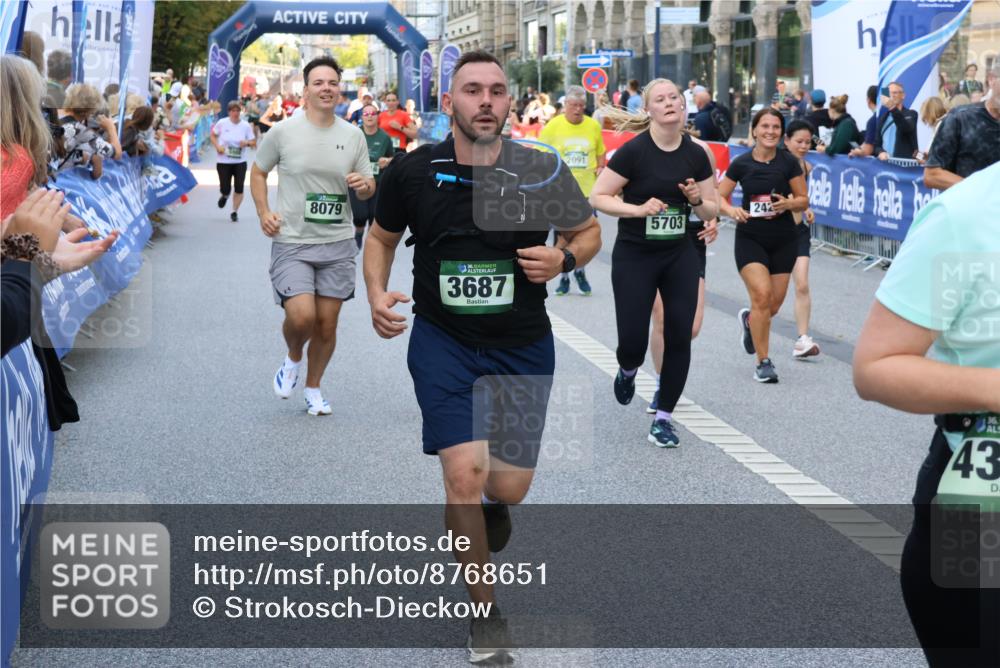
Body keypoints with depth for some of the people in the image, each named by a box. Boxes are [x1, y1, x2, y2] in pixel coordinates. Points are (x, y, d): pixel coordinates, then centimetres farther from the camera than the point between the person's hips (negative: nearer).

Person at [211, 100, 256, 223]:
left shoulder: (246, 125, -4)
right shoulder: (222, 123, -6)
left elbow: (253, 143, 2)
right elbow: (212, 136, 9)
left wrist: (247, 143, -20)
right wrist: (217, 146, -9)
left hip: (240, 162, 1)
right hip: (223, 161, -1)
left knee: (239, 188, -5)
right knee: (225, 189, 0)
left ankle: (235, 212, 12)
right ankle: (224, 195, 38)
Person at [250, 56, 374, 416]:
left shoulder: (353, 136, 4)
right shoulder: (282, 132, -4)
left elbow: (367, 190, 11)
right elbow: (258, 172, 10)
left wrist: (365, 185, -13)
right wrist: (263, 212, -4)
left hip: (338, 243, 3)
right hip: (292, 242, -3)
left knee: (327, 324, 6)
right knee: (301, 316, -18)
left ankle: (313, 388, 28)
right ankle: (292, 359, 17)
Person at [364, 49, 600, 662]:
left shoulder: (542, 171, -9)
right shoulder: (411, 172, -8)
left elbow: (589, 231, 6)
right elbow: (382, 236, 11)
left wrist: (563, 259, -16)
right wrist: (377, 293, -7)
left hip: (523, 346, 1)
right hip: (442, 340, -1)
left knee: (510, 487, 3)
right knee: (464, 472, -13)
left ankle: (488, 502, 46)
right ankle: (487, 616, 7)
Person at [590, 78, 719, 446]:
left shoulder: (696, 154, 1)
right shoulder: (633, 151, -12)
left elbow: (711, 210, 9)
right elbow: (598, 197, -10)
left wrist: (696, 199, -12)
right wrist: (638, 209, -22)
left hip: (680, 256, 4)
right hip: (634, 256, -3)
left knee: (680, 335, -3)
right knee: (632, 341, -5)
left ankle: (663, 418, 11)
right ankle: (627, 372, 34)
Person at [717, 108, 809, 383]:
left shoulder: (789, 162, -5)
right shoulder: (741, 164, -5)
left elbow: (804, 200, 1)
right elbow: (719, 197, 2)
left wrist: (788, 203, -21)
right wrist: (732, 210, -19)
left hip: (783, 240, 2)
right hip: (750, 238, -2)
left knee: (774, 304, 6)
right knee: (762, 294, -17)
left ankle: (749, 320, 44)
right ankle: (763, 363, -4)